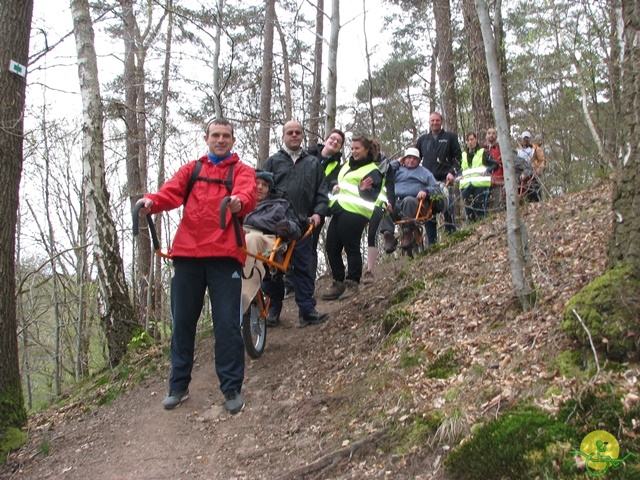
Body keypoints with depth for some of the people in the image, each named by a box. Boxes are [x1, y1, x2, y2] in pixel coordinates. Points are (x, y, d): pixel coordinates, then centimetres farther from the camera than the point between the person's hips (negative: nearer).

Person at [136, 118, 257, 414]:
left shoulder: (241, 171, 11)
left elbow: (248, 195, -11)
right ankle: (178, 386, 21)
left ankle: (232, 388, 8)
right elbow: (170, 192, 2)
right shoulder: (191, 169, 20)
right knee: (182, 321, 9)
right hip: (187, 253, 3)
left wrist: (239, 202, -36)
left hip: (224, 255, -3)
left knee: (227, 323, -2)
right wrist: (151, 201, -21)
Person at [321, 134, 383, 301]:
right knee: (332, 248, 6)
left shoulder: (372, 171, 0)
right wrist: (334, 187, 11)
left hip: (354, 214, -8)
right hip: (339, 211, 8)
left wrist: (364, 190, -27)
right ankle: (338, 283, 16)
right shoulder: (347, 166, 23)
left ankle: (352, 284, 5)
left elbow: (373, 196, -7)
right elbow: (336, 182, 33)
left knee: (351, 248, -5)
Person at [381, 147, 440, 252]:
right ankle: (388, 236, -38)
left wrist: (426, 191, -4)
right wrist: (397, 163, 20)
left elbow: (436, 189, 17)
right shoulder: (398, 169, 32)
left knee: (408, 200, -39)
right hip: (395, 202, 2)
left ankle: (407, 233, -36)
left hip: (414, 202, -2)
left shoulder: (424, 172, 28)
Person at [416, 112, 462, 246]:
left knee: (448, 208, -12)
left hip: (444, 179, -3)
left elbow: (458, 156, 6)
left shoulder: (450, 137, 10)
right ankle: (431, 242, 5)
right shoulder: (423, 139, 19)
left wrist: (452, 172, -8)